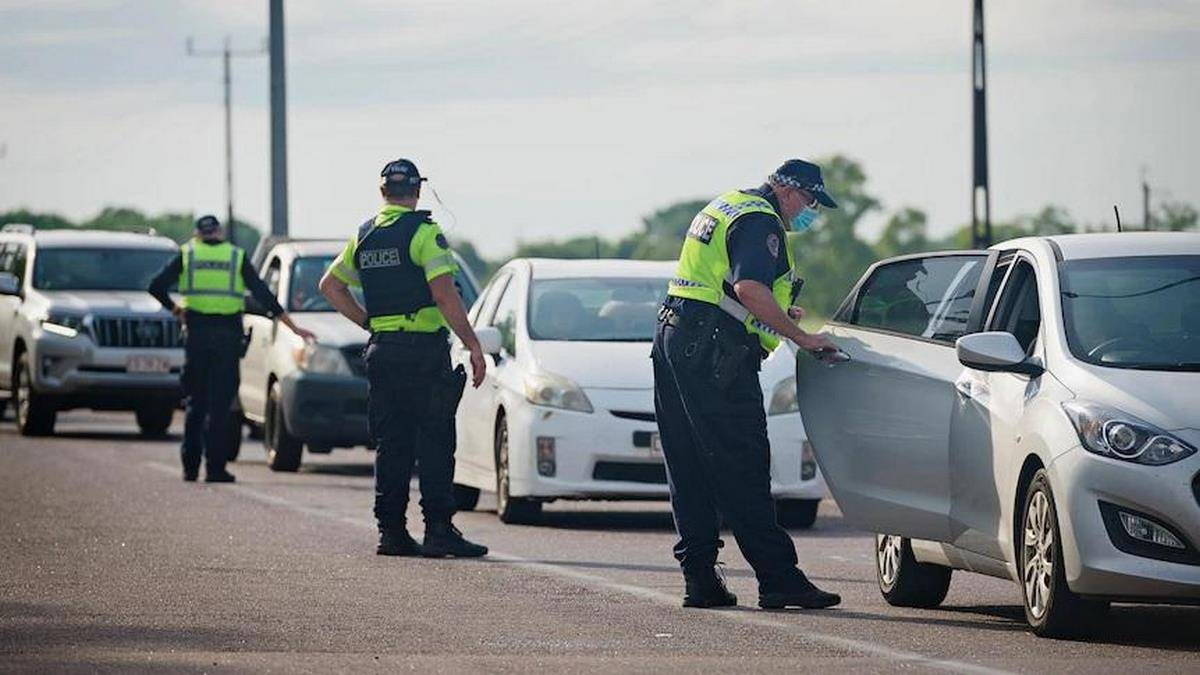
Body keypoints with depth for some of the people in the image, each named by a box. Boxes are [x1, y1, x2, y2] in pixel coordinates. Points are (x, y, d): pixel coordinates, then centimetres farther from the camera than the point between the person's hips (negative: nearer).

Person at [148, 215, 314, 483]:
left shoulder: (187, 255, 6)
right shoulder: (238, 257, 7)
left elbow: (157, 286, -1)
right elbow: (263, 295, 5)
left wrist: (174, 309, 16)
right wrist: (293, 327, 8)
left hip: (196, 334, 1)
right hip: (227, 334, -1)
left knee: (195, 403, 10)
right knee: (220, 405, 1)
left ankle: (190, 467, 8)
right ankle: (215, 468, -4)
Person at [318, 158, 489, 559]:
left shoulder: (364, 236, 12)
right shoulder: (424, 232, -9)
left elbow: (331, 286, 21)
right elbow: (444, 295, -17)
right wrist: (473, 346, -14)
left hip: (382, 348, 6)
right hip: (424, 347, -6)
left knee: (391, 445, 10)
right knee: (434, 443, -5)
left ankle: (392, 532, 8)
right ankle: (439, 531, -9)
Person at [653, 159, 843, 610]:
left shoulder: (725, 207, 22)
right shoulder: (760, 221, -10)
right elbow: (749, 288, -25)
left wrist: (778, 313, 26)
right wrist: (800, 337, -20)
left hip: (673, 336, 10)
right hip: (713, 352, -10)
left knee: (689, 471, 9)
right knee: (742, 470, -10)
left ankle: (700, 580, 10)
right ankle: (778, 577, -11)